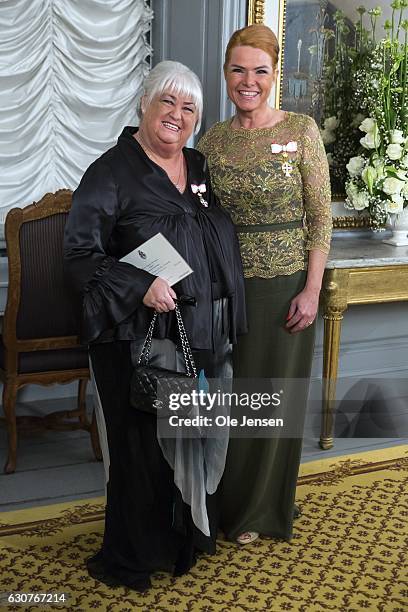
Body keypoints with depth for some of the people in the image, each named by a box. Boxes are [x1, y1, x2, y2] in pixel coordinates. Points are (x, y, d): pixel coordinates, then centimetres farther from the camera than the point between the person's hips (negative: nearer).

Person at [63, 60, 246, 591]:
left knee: (200, 436, 14)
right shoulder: (112, 173, -7)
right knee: (144, 443, 4)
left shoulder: (200, 168, 12)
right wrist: (141, 286, -24)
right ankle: (133, 557, 24)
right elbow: (80, 257, -11)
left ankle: (189, 535, 35)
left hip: (205, 335, 6)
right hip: (139, 339, -6)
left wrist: (227, 324, 14)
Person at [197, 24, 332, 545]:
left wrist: (311, 291, -11)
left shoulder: (301, 131, -6)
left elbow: (320, 216, -6)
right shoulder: (212, 141, 4)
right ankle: (227, 501, 31)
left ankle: (260, 509, 28)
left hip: (284, 286, -3)